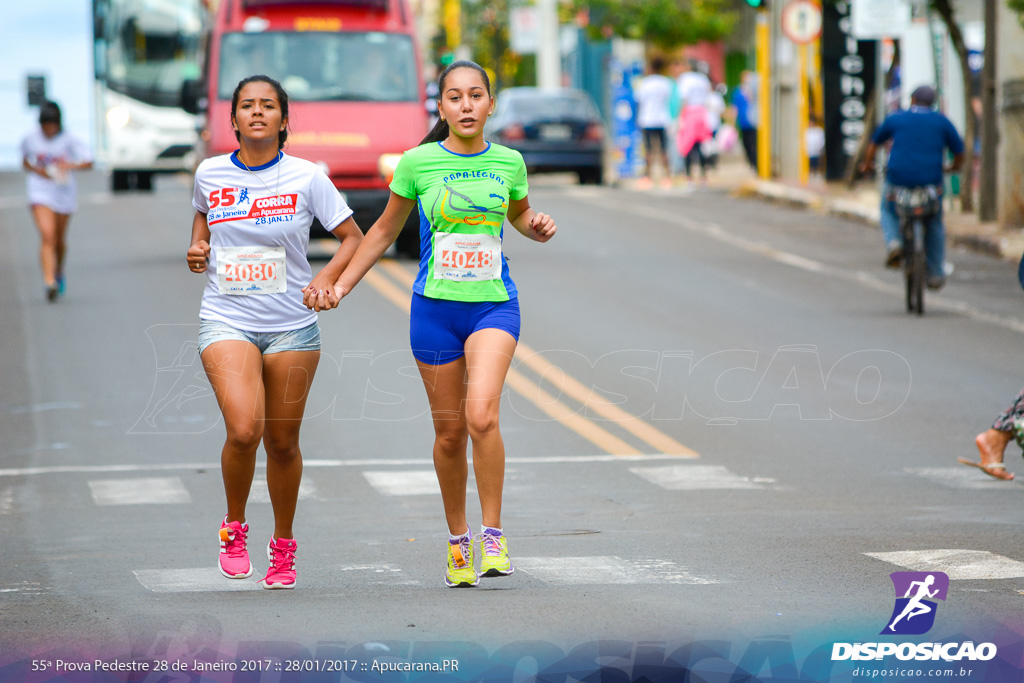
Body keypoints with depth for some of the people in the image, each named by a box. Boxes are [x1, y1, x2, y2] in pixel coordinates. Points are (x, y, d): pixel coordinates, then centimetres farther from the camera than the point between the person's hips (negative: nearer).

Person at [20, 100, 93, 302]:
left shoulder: (70, 140, -9)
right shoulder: (31, 139, -3)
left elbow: (88, 162, -16)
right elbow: (25, 162, 13)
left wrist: (69, 166, -34)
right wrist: (37, 170, -8)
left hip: (64, 194, 1)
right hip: (40, 193, -1)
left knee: (60, 240, 17)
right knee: (47, 237, -19)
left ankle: (59, 273, 45)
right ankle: (49, 282, -26)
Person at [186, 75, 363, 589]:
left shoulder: (306, 178, -5)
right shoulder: (210, 174, 2)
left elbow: (353, 238, 2)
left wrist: (327, 279, -14)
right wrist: (198, 247, 6)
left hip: (292, 328, 0)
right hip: (226, 320, 0)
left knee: (282, 442, 8)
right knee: (243, 430, -20)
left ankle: (283, 546, 29)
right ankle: (234, 527, 5)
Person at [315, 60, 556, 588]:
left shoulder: (508, 162, 2)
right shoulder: (418, 163, -2)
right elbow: (385, 230, 12)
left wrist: (537, 227, 1)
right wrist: (341, 286, 10)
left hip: (494, 306, 0)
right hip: (435, 308, 0)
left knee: (481, 415, -21)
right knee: (449, 432, 6)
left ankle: (493, 535, -9)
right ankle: (457, 540, 25)